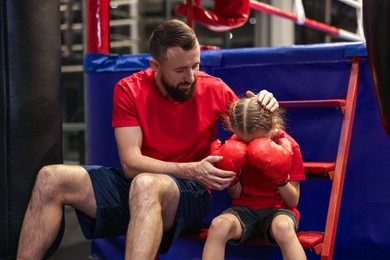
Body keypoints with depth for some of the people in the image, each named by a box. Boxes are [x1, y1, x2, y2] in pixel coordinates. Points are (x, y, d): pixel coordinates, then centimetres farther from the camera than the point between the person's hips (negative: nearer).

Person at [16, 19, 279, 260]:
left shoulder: (214, 89, -4)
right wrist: (191, 170, -26)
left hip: (190, 193, -2)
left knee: (144, 184, -39)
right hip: (134, 183, 3)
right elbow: (131, 163, -13)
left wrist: (262, 106, -12)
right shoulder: (129, 90, -5)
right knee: (51, 179, -17)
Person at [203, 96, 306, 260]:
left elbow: (293, 201, -4)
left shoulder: (288, 146, -8)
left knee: (283, 226, -40)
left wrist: (281, 178, -22)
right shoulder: (234, 145, -1)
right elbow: (235, 195, 6)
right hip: (245, 208, 2)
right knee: (218, 225, -32)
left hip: (278, 209, -2)